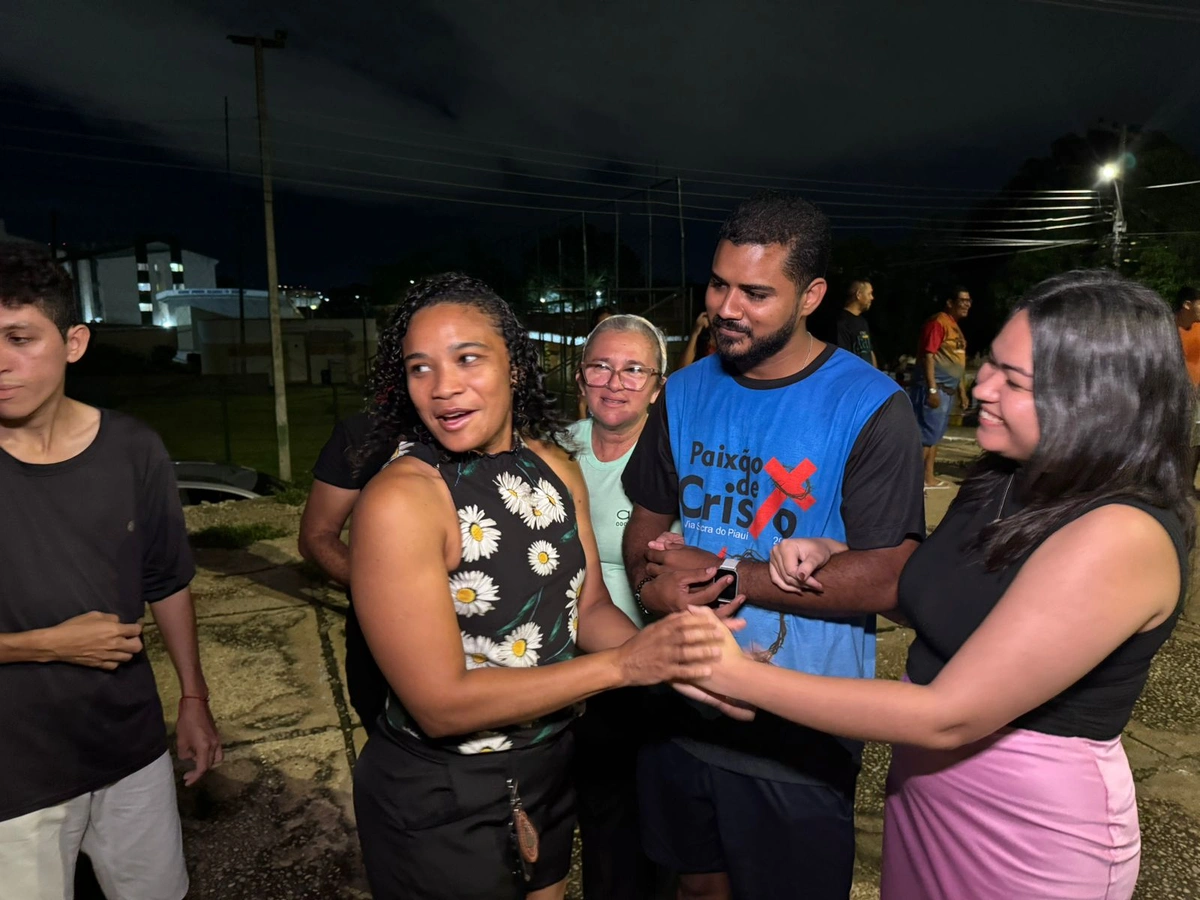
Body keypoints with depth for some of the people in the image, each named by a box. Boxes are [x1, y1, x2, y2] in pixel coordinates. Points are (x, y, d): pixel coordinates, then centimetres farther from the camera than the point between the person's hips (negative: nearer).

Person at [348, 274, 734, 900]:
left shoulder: (555, 467, -5)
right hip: (440, 800, -6)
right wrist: (621, 665, -28)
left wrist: (671, 660, -18)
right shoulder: (399, 502, -25)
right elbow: (441, 703, -25)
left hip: (552, 766, 6)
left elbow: (590, 607, 1)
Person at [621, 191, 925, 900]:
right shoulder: (685, 393, 0)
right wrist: (651, 582, -14)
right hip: (682, 710, 5)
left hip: (802, 741, -4)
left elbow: (889, 580, -21)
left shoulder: (871, 407, -16)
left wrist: (726, 574, -22)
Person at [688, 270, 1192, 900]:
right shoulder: (1007, 481, -2)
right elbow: (933, 592, 11)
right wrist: (827, 559, -8)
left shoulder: (1120, 536, -27)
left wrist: (740, 677, -29)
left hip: (1030, 831, -6)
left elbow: (949, 716, -30)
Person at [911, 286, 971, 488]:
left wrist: (962, 392, 23)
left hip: (947, 390, 10)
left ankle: (929, 477, 21)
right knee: (927, 434, -9)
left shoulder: (955, 326, 18)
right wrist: (932, 389, -25)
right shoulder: (938, 322, -12)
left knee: (935, 434, 14)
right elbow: (928, 356, -20)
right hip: (934, 388, -10)